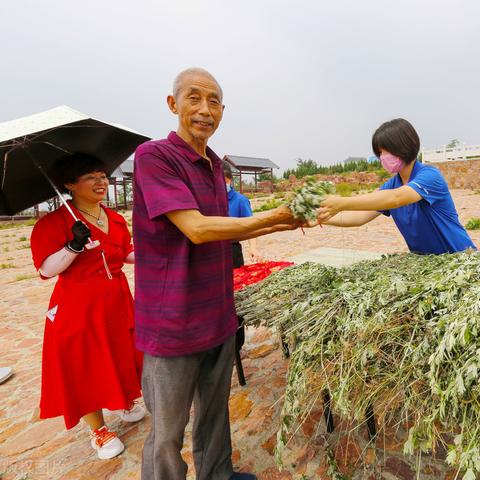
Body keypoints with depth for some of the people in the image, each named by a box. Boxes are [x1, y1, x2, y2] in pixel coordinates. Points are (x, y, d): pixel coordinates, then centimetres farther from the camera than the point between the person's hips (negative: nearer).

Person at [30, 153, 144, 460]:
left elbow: (128, 254, 14)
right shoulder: (54, 222, -12)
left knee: (120, 357, 18)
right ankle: (98, 430, 29)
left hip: (117, 304, 6)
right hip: (79, 309, -5)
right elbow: (46, 269, -17)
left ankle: (124, 403, 45)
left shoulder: (115, 219, 6)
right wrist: (74, 246, -30)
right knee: (86, 368, 8)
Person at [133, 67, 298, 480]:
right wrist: (270, 216, -13)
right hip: (175, 320, -7)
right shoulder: (154, 156, -14)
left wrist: (277, 226, 10)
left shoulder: (215, 165, 10)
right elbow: (196, 229, -22)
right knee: (168, 431, 11)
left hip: (218, 314, 7)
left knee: (215, 410, 24)